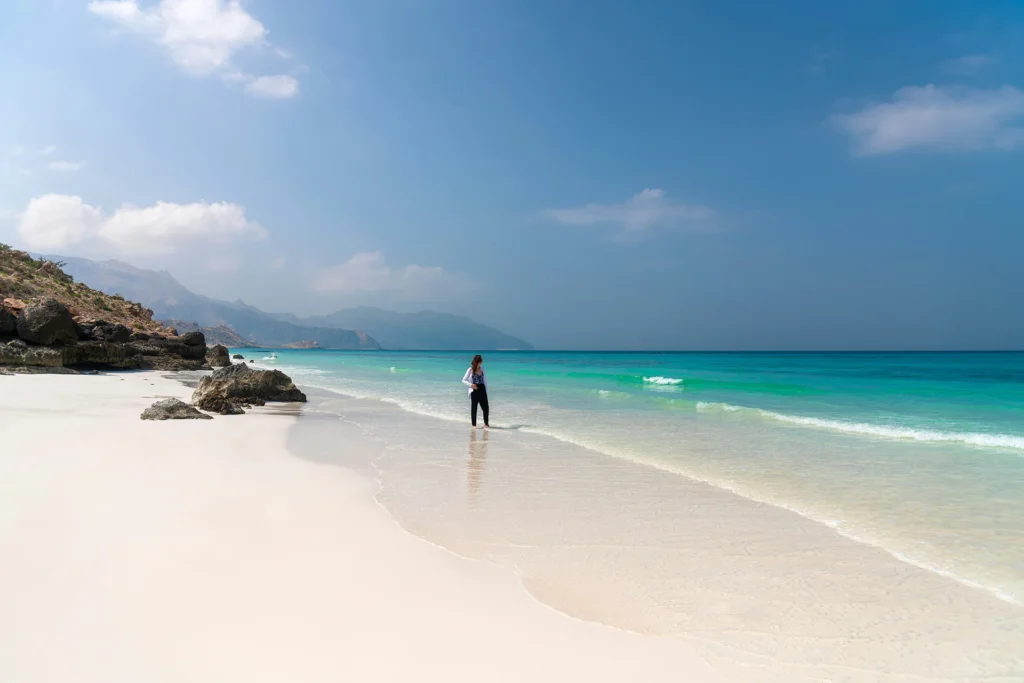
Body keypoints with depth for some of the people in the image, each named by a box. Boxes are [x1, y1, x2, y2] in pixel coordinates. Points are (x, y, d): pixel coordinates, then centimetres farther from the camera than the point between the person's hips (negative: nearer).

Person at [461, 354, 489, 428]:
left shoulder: (482, 369, 8)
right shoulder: (470, 370, -5)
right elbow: (464, 380, -3)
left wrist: (486, 390, 10)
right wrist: (471, 385, -18)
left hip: (482, 390, 4)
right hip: (474, 391, -4)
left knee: (486, 408, 2)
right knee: (473, 408, 3)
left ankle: (486, 423, 19)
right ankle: (474, 424, 13)